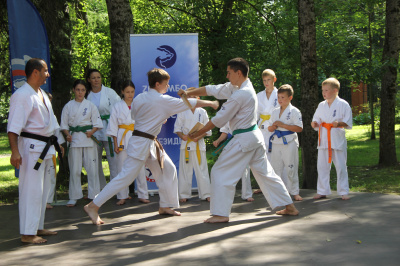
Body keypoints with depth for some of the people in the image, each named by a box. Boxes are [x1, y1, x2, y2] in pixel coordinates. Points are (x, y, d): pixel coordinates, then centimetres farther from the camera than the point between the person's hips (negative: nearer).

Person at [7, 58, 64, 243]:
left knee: (43, 189, 15)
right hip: (31, 147, -10)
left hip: (46, 147, 10)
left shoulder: (42, 94, 16)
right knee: (31, 190, -7)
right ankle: (27, 233, -1)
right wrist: (15, 151, -28)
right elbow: (13, 127, -21)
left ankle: (37, 227, 26)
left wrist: (58, 143, 25)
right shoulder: (22, 96, -15)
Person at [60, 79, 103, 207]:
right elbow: (64, 125, 8)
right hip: (74, 138, 1)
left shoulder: (90, 105, 4)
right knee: (74, 169, 2)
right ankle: (74, 197, 10)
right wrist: (68, 134, -10)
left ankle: (94, 195, 10)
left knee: (92, 167, 0)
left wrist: (91, 132, -15)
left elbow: (97, 123, 4)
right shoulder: (68, 106, 6)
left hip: (89, 138, 0)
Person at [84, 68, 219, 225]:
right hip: (142, 144, -10)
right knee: (126, 177, -8)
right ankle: (93, 207, -6)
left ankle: (165, 206, 23)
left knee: (168, 169, 14)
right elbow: (190, 103, -8)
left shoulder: (139, 98, 5)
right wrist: (211, 103, 4)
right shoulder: (163, 100, -15)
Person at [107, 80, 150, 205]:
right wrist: (115, 144, -3)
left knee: (140, 167, -1)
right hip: (123, 139, -1)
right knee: (122, 168, 1)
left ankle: (142, 195, 8)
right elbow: (113, 126, 3)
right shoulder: (117, 106, 4)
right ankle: (122, 196, 11)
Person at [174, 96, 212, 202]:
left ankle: (206, 194, 7)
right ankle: (184, 195, 10)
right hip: (186, 144, 0)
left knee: (202, 169, 0)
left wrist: (199, 137, -11)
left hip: (199, 143, 0)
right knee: (185, 170, 1)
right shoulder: (182, 112, 5)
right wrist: (182, 136, -12)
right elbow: (177, 128, 7)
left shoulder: (202, 112, 7)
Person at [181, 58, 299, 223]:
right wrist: (190, 92, 1)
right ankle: (289, 207, 22)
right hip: (256, 136, 10)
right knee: (265, 172, 17)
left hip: (244, 139, -10)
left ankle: (221, 214, -4)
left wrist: (197, 134, -6)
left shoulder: (240, 95, -20)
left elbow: (219, 119, -15)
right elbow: (213, 90, 10)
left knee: (221, 172, -3)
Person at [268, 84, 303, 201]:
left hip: (289, 143, -5)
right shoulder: (275, 112, 12)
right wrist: (273, 126, -7)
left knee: (291, 169, 0)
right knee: (275, 168, 7)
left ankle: (294, 192, 12)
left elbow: (299, 128, -13)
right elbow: (269, 129, 17)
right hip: (276, 142, 5)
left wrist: (283, 125, -17)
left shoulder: (294, 111, -6)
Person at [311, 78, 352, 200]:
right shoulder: (321, 105, 10)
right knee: (322, 166, 7)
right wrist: (314, 123, -6)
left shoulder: (343, 105, -4)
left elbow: (348, 123, -6)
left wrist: (339, 124, -24)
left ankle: (344, 192, 11)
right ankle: (322, 191, 17)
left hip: (337, 139, -4)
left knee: (341, 166, 0)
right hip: (323, 139, 4)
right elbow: (317, 120, 16)